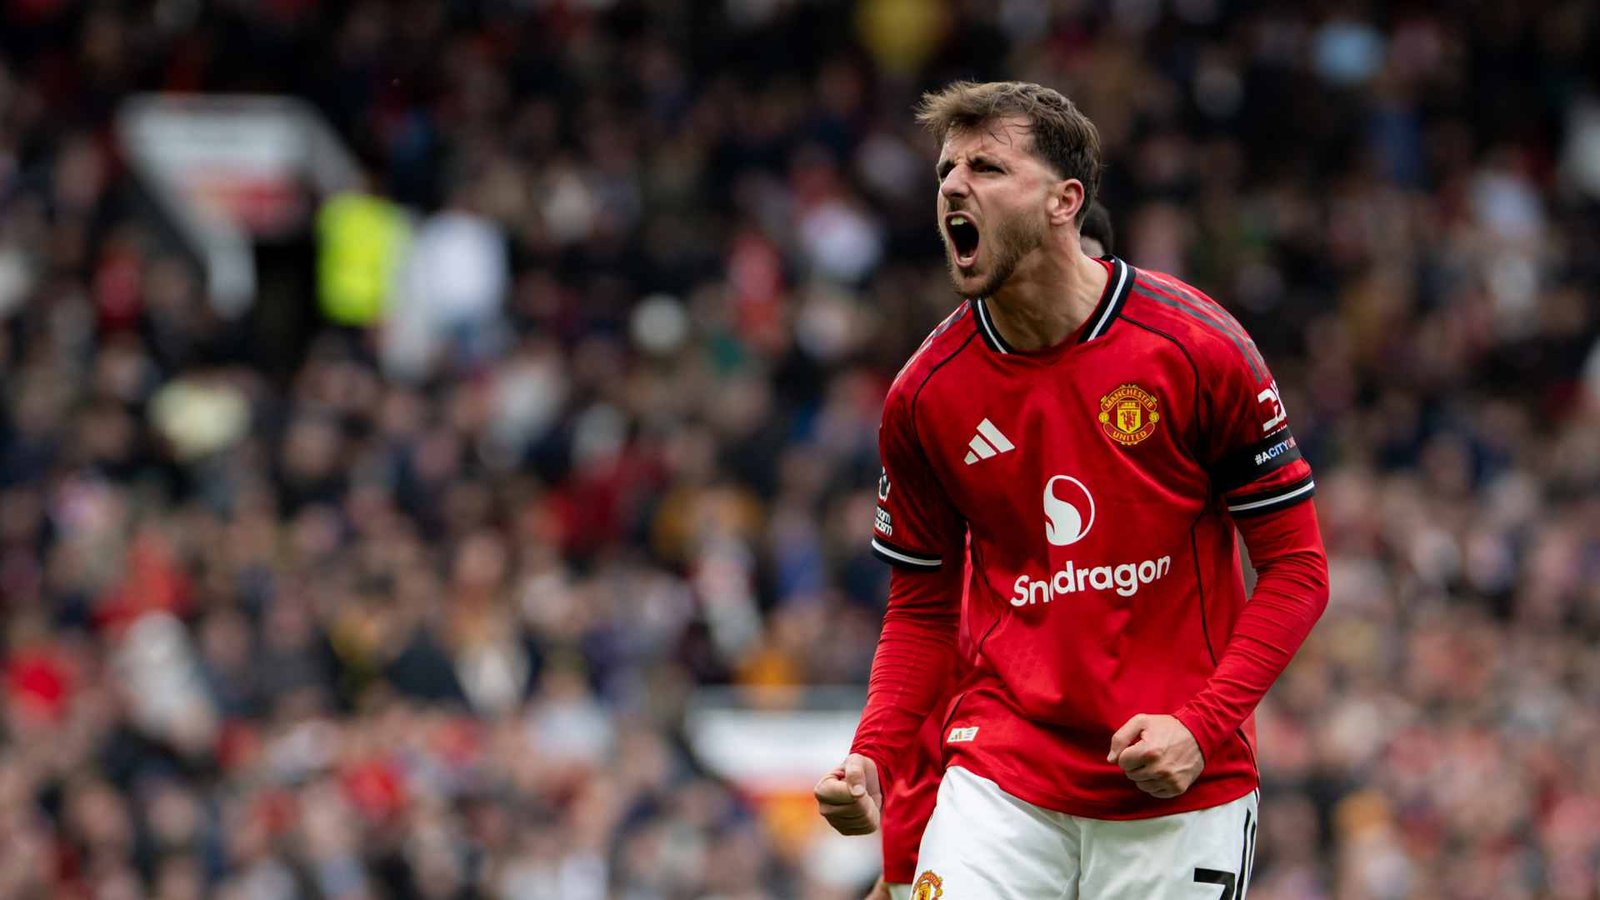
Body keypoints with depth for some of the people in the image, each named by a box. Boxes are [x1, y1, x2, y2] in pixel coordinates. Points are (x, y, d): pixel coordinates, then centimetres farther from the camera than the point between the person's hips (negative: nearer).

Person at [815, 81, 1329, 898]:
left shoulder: (1196, 347, -7)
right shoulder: (924, 394, 2)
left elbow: (1296, 568, -3)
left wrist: (1201, 727, -15)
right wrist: (872, 759, -5)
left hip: (1181, 797, -2)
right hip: (1001, 779, 2)